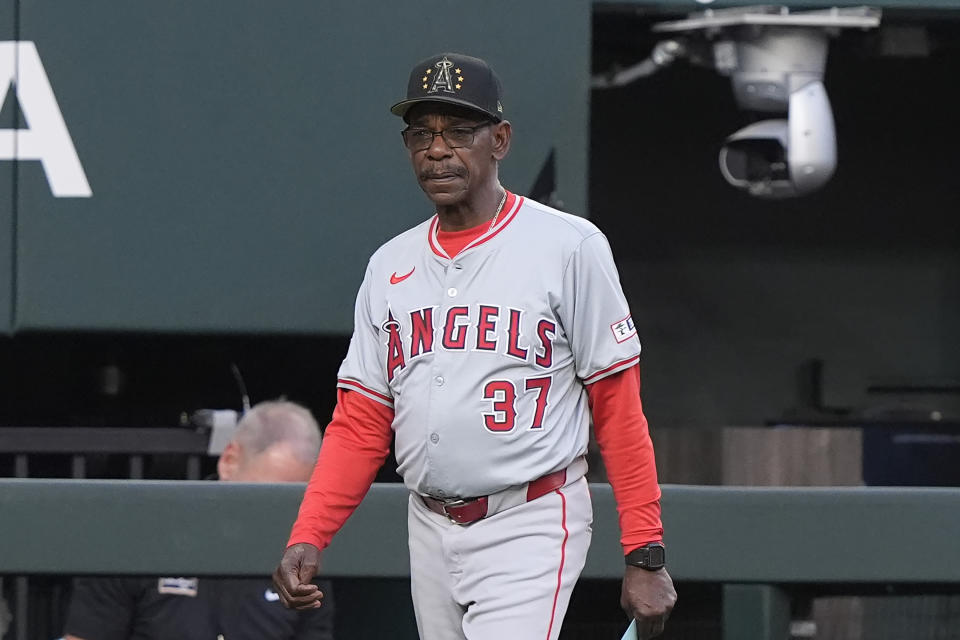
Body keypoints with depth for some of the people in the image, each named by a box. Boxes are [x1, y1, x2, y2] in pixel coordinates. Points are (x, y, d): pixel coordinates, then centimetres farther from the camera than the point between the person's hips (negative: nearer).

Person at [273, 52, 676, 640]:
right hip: (430, 531, 6)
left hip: (529, 529, -6)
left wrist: (646, 556, -11)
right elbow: (360, 425, 10)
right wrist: (307, 540, -4)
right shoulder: (390, 266, 12)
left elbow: (619, 408, -6)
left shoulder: (570, 247, -5)